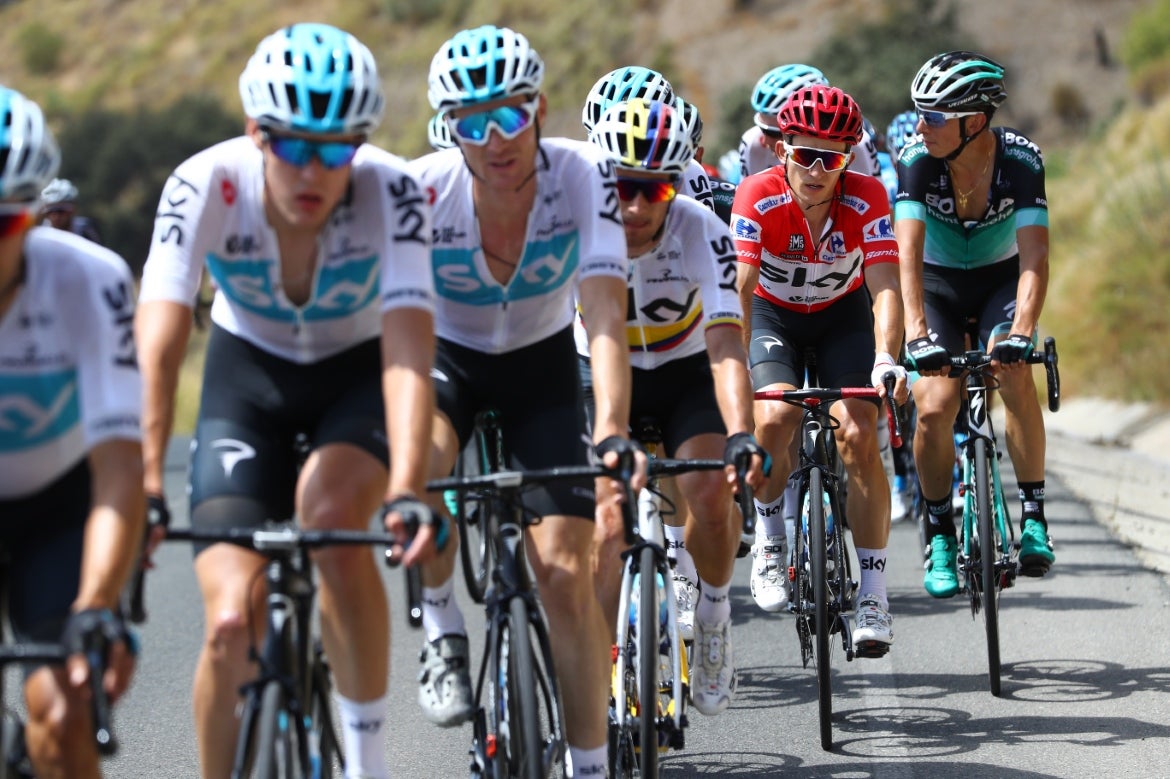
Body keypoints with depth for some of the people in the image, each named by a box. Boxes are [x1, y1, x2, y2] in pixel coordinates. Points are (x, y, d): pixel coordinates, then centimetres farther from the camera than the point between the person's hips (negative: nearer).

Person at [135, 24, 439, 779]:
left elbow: (408, 354, -39)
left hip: (358, 372, -1)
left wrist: (406, 492, -53)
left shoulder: (392, 192, -29)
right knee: (232, 623, -15)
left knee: (330, 512, -33)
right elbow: (157, 349, -36)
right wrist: (143, 484, -49)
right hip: (247, 375, 1)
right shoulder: (206, 185, -28)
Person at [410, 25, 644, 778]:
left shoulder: (583, 175, -27)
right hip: (446, 356, 0)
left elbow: (605, 316, -35)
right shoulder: (424, 189, -28)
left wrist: (612, 432, -50)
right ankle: (444, 632, -9)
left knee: (567, 571, -10)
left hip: (541, 363, 0)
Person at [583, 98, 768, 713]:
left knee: (711, 493, -24)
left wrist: (740, 436, -50)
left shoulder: (702, 232, -28)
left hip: (685, 373, 0)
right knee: (606, 523, -19)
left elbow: (726, 349, -35)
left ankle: (712, 611, 5)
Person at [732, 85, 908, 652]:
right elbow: (738, 288, -34)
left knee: (859, 433, -19)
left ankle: (873, 591, -10)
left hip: (843, 314, 1)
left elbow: (885, 287, -31)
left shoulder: (866, 199, -25)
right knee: (774, 418, -28)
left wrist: (886, 359, -49)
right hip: (773, 314, 0)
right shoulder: (758, 197, -28)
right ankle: (769, 540, 0)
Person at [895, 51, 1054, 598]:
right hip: (938, 283, 0)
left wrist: (1022, 332, -47)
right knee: (935, 405, -19)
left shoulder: (1021, 160, -26)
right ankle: (940, 535, 0)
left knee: (1015, 377, -27)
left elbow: (1034, 259, -32)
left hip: (1001, 280, 0)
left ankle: (1034, 517, -12)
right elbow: (908, 255, -32)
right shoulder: (916, 162, -25)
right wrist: (916, 334, -45)